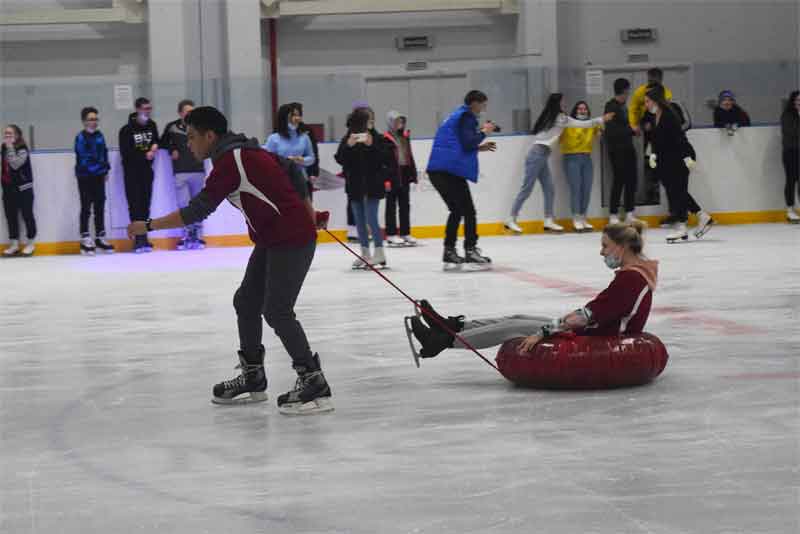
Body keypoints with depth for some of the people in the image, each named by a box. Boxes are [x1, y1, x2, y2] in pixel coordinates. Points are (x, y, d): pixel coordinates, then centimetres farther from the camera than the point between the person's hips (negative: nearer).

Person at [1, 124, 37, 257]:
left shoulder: (22, 149, -12)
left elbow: (15, 164, -27)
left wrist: (10, 147, -26)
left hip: (23, 187, -7)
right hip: (8, 188, 7)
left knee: (27, 215, 2)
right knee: (11, 216, 8)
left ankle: (31, 243, 12)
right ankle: (14, 244, 14)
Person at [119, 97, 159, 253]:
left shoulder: (151, 125, 6)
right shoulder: (127, 130, -12)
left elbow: (156, 141, 22)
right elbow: (125, 153, -14)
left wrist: (155, 146, -1)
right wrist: (145, 155, -16)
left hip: (147, 170, 5)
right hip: (132, 171, -5)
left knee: (145, 205, 7)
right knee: (135, 205, -9)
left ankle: (143, 240, 12)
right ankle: (139, 240, -11)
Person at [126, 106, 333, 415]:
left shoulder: (230, 162, -19)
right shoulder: (246, 151, 11)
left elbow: (197, 211, -20)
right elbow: (292, 169, 21)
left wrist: (149, 226, -13)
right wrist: (307, 211, 27)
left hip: (291, 240, -10)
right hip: (273, 239, 10)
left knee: (277, 311, -14)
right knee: (246, 302, 14)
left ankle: (314, 385, -12)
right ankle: (253, 379, 25)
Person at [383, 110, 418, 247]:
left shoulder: (405, 137, 12)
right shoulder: (386, 139, -10)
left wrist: (413, 174, 15)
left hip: (405, 174, 7)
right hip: (392, 175, -7)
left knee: (405, 205, 11)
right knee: (391, 205, 1)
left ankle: (405, 233, 17)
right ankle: (391, 234, 5)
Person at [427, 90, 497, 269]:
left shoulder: (457, 116, 26)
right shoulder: (467, 117, -3)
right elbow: (467, 142, -16)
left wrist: (479, 147, 24)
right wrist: (483, 132, -1)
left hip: (438, 170, 9)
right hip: (451, 170, -9)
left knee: (457, 210, 18)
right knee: (468, 211, -4)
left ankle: (449, 252, 16)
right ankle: (470, 251, -7)